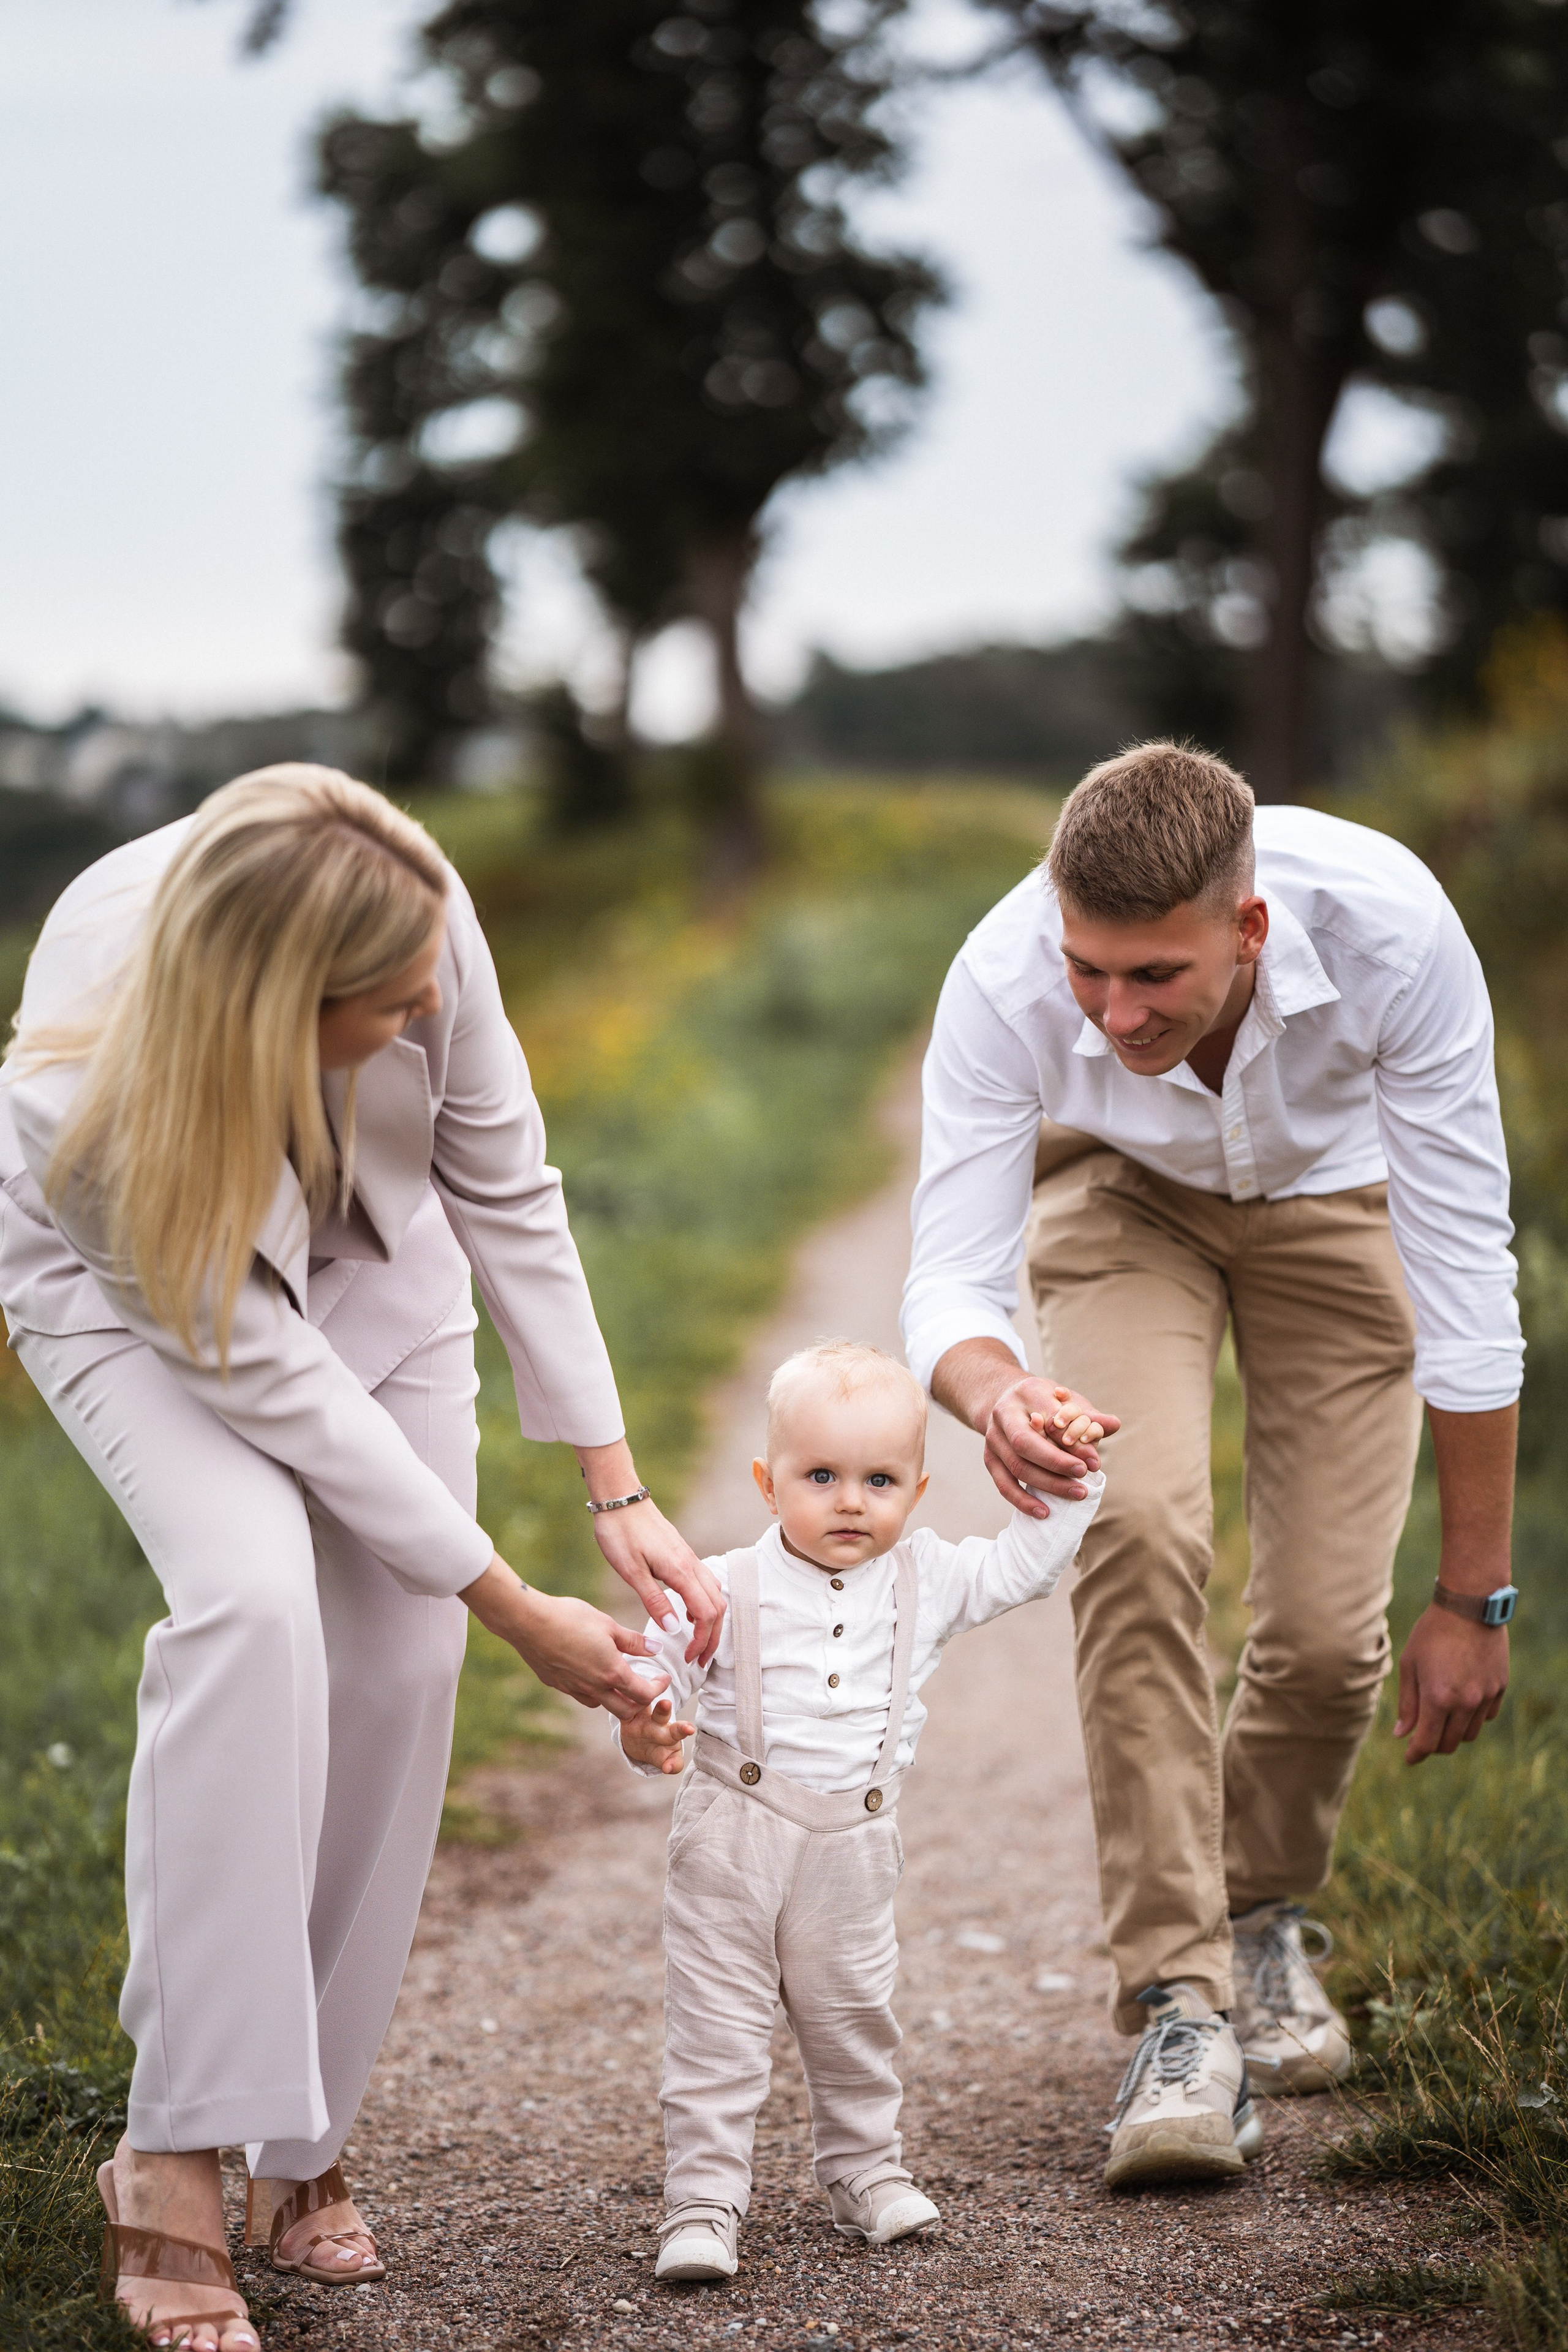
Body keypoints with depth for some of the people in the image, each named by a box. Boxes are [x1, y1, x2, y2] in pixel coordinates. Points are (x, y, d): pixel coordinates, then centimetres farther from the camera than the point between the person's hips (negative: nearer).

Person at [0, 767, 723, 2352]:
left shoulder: (425, 926, -31)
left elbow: (506, 1192, -15)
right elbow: (267, 1379, -31)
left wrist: (618, 1493, -14)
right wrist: (516, 1612, -24)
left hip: (373, 1261, 4)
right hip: (133, 1284, -4)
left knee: (401, 1658, -8)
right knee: (254, 1593, -30)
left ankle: (305, 2140, 8)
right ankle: (174, 2164, -23)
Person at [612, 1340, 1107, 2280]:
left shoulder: (926, 1580, 2)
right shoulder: (731, 1590, -9)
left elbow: (1024, 1563, 10)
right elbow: (658, 1664, -7)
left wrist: (1070, 1475, 1)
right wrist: (645, 1726, -27)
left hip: (855, 1847, 3)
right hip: (734, 1843, -3)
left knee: (854, 2019, 17)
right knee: (718, 2026, -2)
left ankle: (865, 2168, 35)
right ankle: (704, 2197, 2)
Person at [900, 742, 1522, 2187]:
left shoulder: (1389, 928, -39)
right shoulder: (1003, 983, -36)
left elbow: (1466, 1272, -30)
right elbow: (953, 1273, -30)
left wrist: (1474, 1595, -26)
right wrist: (992, 1394, -56)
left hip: (1331, 1193, 0)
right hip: (1124, 1196, 0)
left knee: (1329, 1628, -10)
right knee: (1139, 1526, -27)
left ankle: (1264, 1910, 23)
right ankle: (1177, 1994, -18)